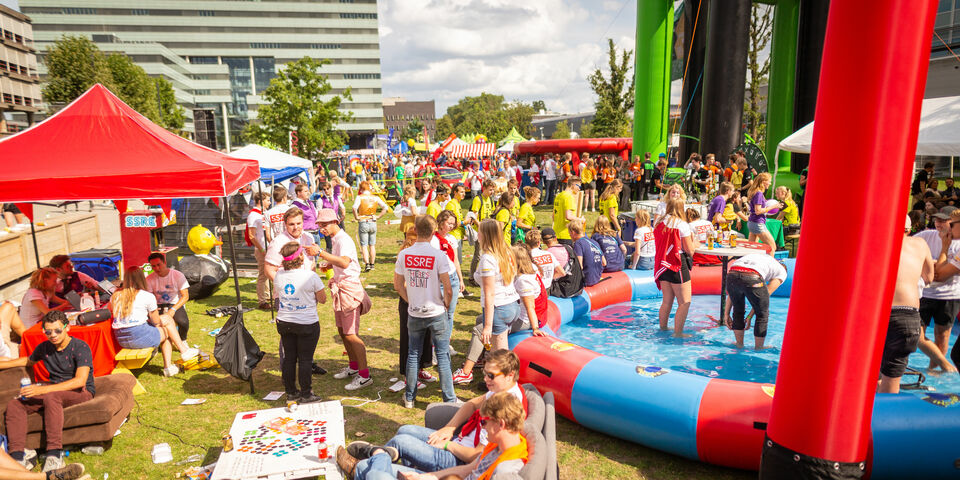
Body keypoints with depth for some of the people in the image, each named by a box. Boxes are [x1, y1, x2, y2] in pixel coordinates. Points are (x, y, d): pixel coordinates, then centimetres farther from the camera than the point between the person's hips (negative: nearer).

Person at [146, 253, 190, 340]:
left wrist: (173, 309, -20)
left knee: (183, 321, -32)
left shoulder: (178, 275, -8)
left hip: (176, 305, -2)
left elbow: (185, 296, -7)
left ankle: (182, 341, 1)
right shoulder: (149, 279, -2)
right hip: (159, 306, 2)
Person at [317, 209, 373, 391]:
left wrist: (321, 253, -41)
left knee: (350, 334, -8)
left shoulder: (344, 240, -19)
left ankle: (364, 375, -2)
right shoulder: (336, 239, 13)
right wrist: (328, 265, 9)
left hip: (349, 288, -10)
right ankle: (353, 366, 32)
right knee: (342, 331, 17)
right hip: (340, 287, 10)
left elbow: (345, 262, -38)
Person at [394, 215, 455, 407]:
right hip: (437, 314, -3)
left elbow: (398, 285, 3)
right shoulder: (439, 256, -16)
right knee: (443, 357, 7)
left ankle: (410, 397, 28)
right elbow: (448, 289, -15)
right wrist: (446, 305, 4)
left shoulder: (403, 254, -5)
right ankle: (449, 399, 14)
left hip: (414, 314, 3)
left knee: (413, 355, 16)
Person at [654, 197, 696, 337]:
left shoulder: (659, 224, 6)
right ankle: (678, 332, 0)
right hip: (678, 266, -7)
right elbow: (690, 251, -8)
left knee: (667, 301, 18)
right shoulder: (682, 225, -11)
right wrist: (692, 239, 8)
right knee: (684, 302, 1)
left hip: (662, 266, 7)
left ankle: (662, 327, 27)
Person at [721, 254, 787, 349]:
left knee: (738, 311, 30)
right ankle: (758, 349, 31)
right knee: (762, 314, 22)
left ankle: (739, 346, 36)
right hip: (752, 278, -4)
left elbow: (732, 293, 35)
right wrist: (749, 317, 23)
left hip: (731, 275, 4)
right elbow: (766, 294, 19)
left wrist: (726, 314, 35)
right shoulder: (782, 271, 31)